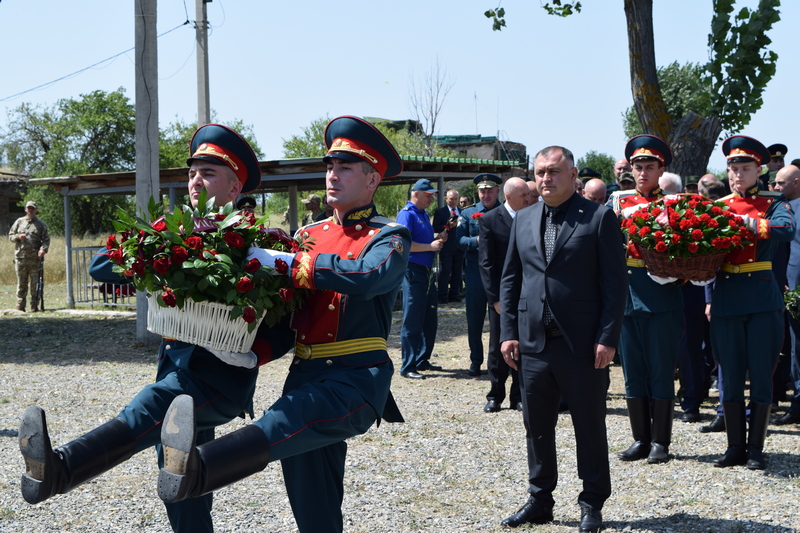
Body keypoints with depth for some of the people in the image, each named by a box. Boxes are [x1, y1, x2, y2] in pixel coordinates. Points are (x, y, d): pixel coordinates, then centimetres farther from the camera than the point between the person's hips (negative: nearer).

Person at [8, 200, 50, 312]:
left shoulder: (40, 224, 8)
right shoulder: (19, 222, 13)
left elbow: (46, 239, 3)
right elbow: (10, 236, 15)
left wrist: (43, 249, -16)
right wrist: (18, 237, -7)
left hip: (35, 258, -1)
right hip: (20, 257, 1)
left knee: (35, 284, -1)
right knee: (21, 283, 4)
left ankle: (34, 306, 3)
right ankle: (20, 306, 9)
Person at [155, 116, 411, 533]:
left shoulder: (390, 238, 0)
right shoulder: (308, 236, 19)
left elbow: (371, 276, -23)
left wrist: (285, 263, -22)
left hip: (358, 378, -6)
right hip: (305, 374, 7)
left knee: (287, 421, -35)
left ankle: (198, 469, -58)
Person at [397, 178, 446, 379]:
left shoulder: (424, 214, 17)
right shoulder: (407, 214, -11)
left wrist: (438, 240, 6)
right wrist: (430, 246, -20)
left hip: (427, 271, 9)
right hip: (413, 271, -9)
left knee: (429, 320, 14)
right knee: (412, 322, -5)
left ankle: (422, 360, 24)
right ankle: (408, 366, 1)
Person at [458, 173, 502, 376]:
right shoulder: (468, 213, 8)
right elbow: (460, 239, -1)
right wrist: (477, 241, -19)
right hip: (475, 271, 1)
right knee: (475, 318, 6)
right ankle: (475, 361, 16)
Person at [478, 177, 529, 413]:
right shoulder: (489, 220, -4)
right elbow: (486, 262, -6)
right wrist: (495, 298, -12)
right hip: (502, 294, -2)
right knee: (498, 348, 5)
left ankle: (518, 396, 17)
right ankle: (495, 395, 17)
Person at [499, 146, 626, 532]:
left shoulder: (599, 218, -4)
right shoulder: (523, 221, 11)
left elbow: (615, 282, -7)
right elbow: (510, 280, 13)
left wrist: (608, 338, -13)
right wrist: (508, 333, 5)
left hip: (583, 345, -4)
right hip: (533, 342, 5)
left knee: (590, 426, 6)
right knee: (536, 427, 12)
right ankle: (540, 501, 24)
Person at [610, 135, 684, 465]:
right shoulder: (620, 202, 10)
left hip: (662, 296, -3)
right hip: (627, 293, 3)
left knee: (661, 371, 1)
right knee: (633, 372, 8)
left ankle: (660, 442, 10)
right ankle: (640, 440, 18)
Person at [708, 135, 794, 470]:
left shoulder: (773, 203, 2)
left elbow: (785, 229, -21)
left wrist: (744, 221, -22)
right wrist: (709, 300, -5)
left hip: (763, 300, -3)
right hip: (726, 301, 3)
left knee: (761, 376, 1)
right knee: (730, 377, 7)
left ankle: (756, 449, 10)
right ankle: (735, 447, 17)